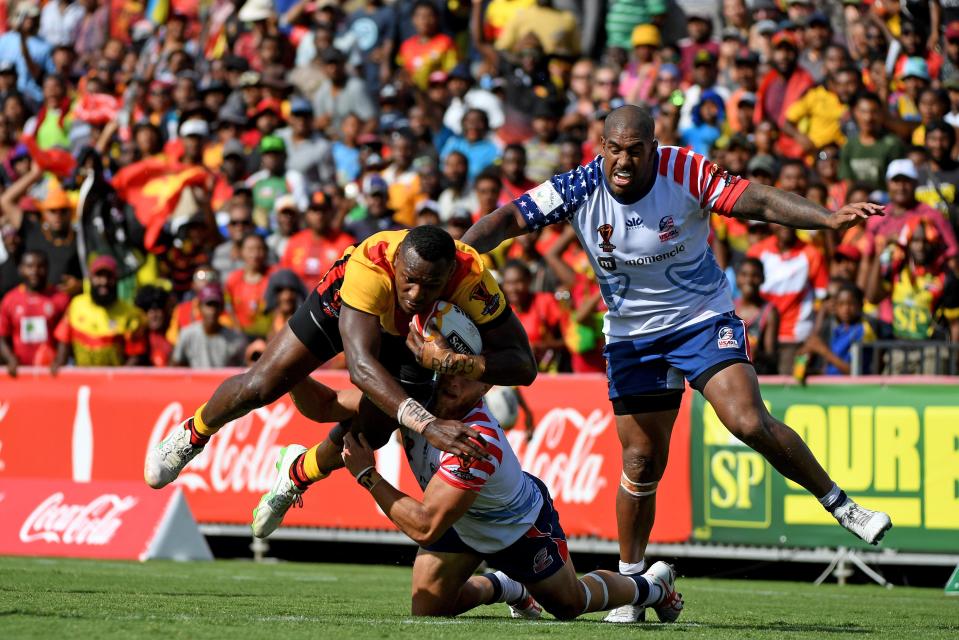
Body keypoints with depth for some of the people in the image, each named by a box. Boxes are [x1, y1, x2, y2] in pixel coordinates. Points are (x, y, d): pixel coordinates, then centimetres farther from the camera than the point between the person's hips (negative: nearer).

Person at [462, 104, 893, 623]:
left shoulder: (686, 173, -19)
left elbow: (756, 201, -24)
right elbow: (508, 219, -13)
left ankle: (842, 507, -4)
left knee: (750, 423, -21)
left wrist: (829, 218, -36)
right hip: (631, 337, 2)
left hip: (704, 319, -2)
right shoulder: (579, 189, -13)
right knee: (641, 461, 3)